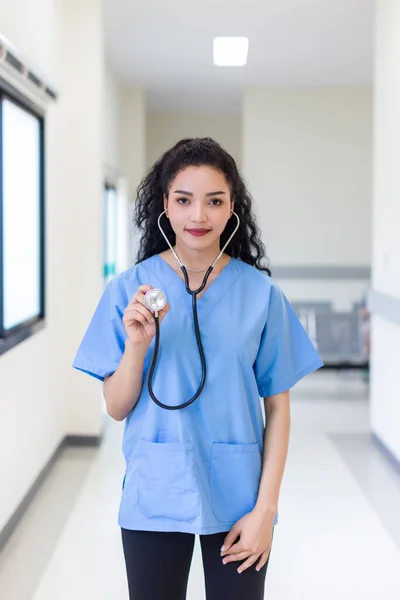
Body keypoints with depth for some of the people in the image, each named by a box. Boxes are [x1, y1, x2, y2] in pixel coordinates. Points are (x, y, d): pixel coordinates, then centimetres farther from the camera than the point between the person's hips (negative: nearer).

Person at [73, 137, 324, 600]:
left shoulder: (261, 292, -4)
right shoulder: (129, 289, -4)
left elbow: (277, 406, -1)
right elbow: (117, 408, -2)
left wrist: (265, 508, -6)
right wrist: (137, 345, -19)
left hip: (237, 496, 0)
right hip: (155, 497, 0)